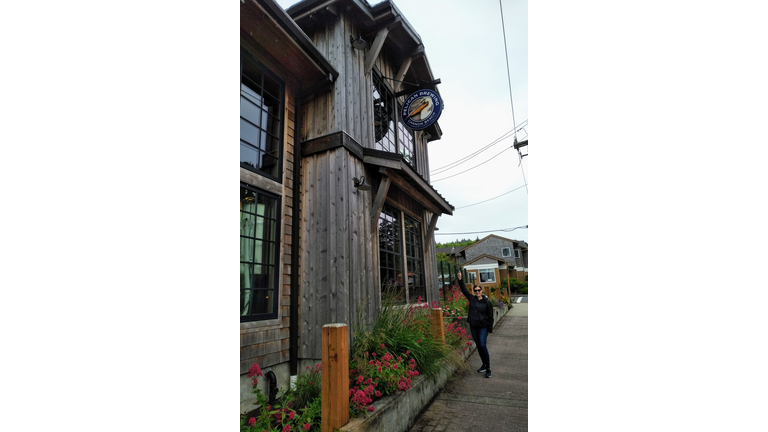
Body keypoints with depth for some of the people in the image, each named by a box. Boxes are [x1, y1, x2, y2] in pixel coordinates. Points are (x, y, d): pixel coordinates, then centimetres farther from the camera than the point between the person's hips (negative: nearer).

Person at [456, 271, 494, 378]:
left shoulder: (487, 302, -6)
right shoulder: (472, 299, 4)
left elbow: (490, 316, -3)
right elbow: (464, 290, 4)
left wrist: (490, 329, -5)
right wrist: (460, 279, -5)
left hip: (483, 327, -4)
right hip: (473, 327, 5)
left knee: (483, 345, -12)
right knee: (478, 346, 12)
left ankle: (488, 369, -1)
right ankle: (484, 365, 27)